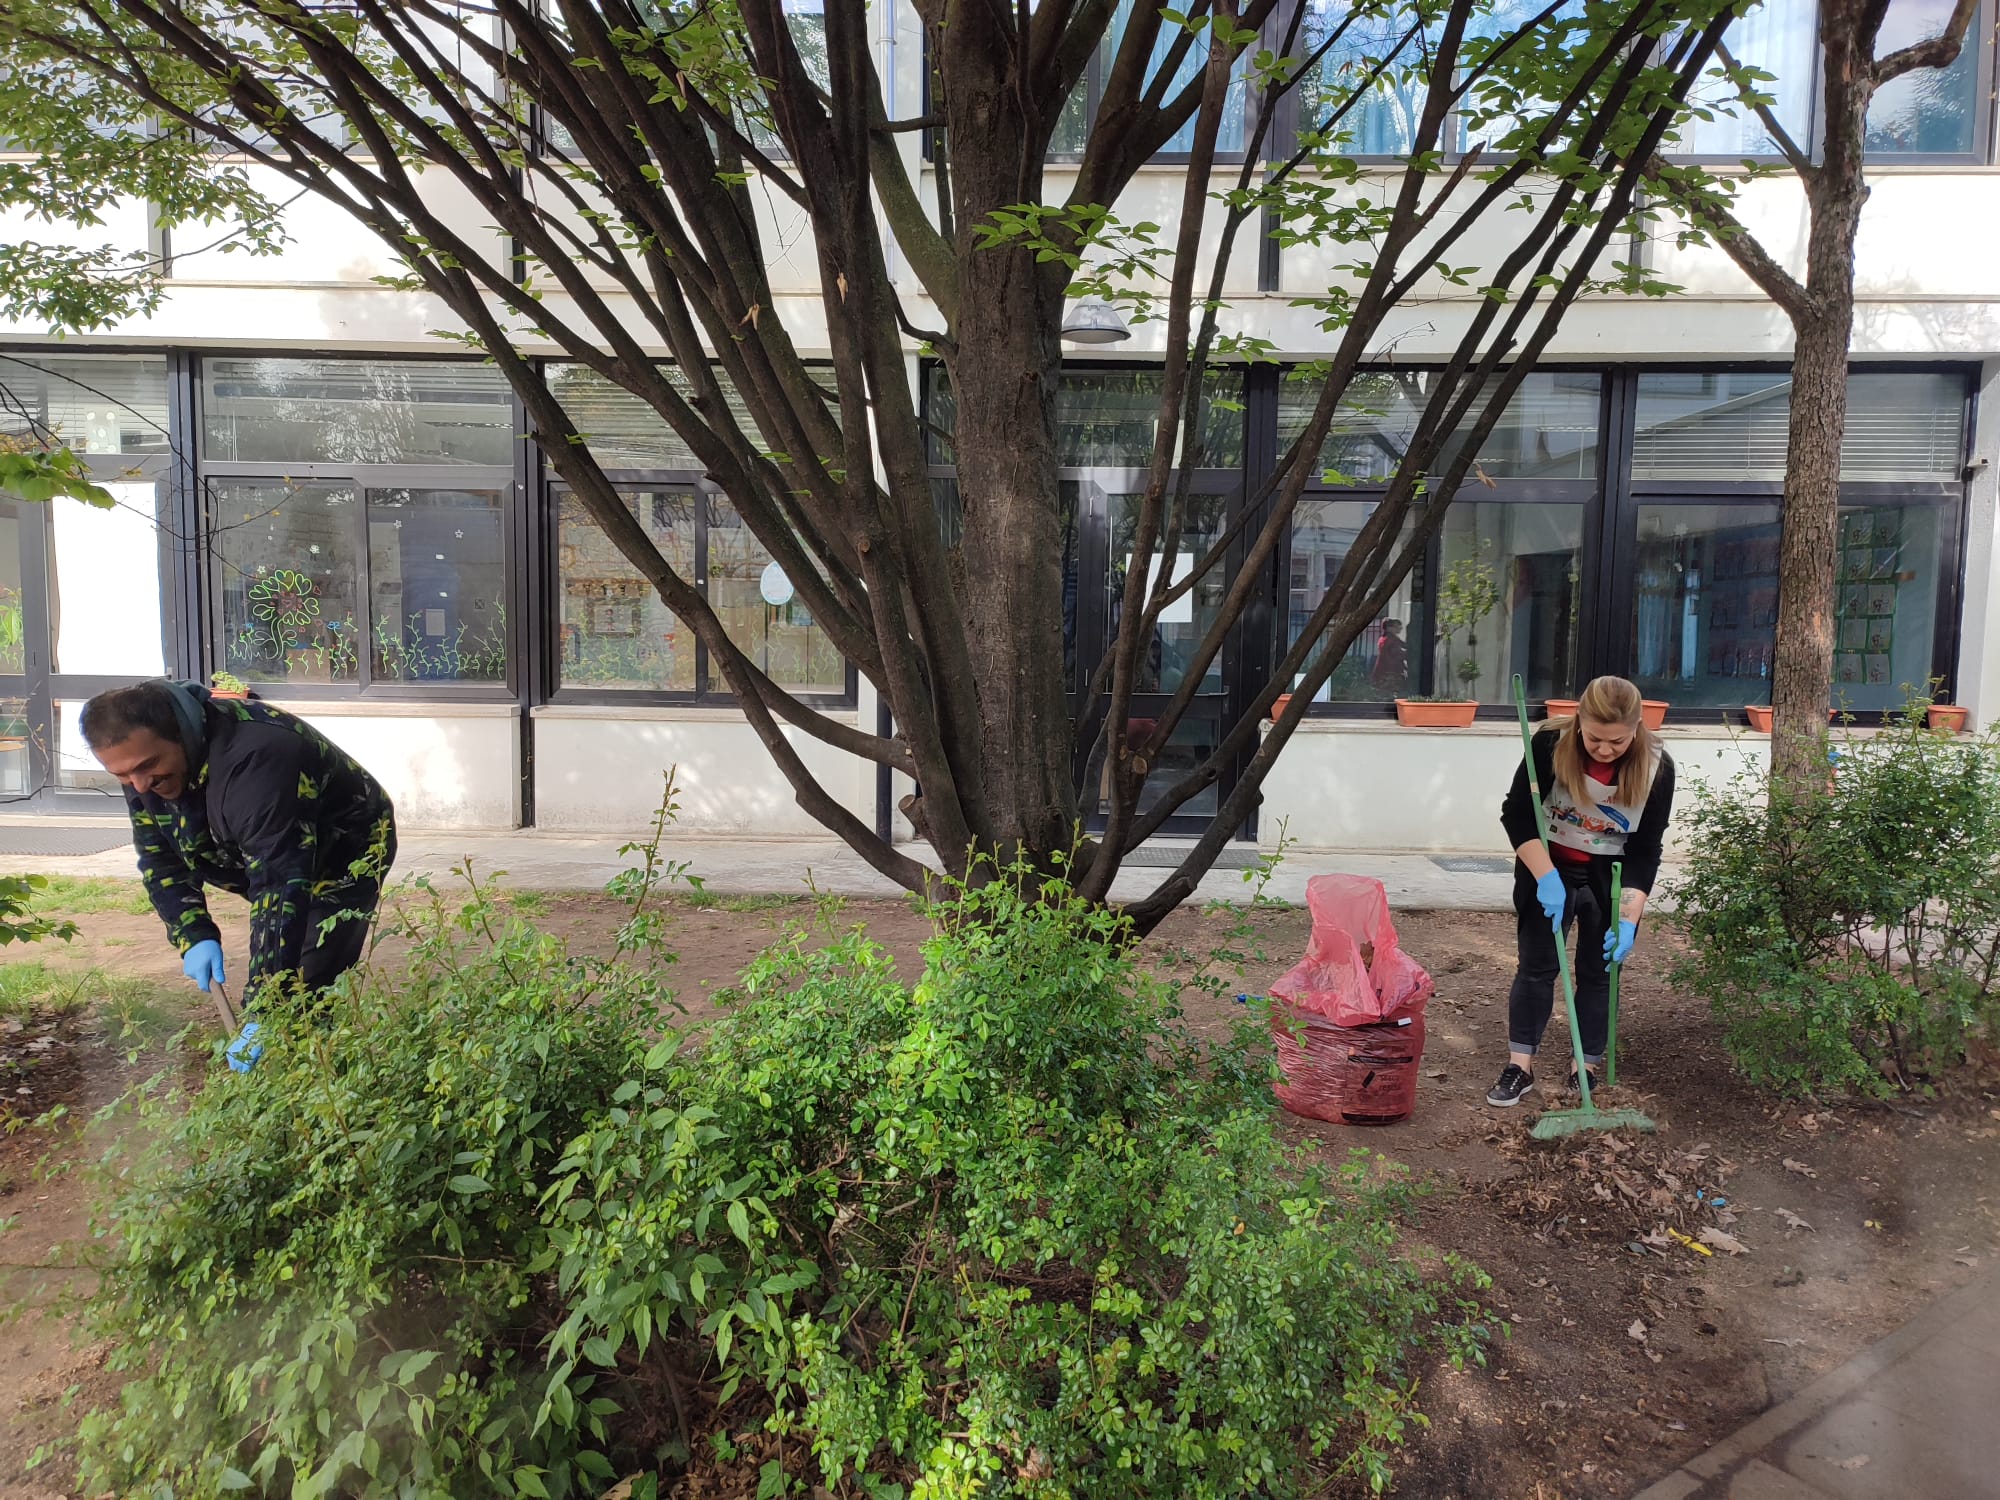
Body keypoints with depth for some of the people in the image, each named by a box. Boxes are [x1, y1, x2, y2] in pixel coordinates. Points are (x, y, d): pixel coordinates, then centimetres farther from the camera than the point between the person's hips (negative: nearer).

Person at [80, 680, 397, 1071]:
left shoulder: (253, 760, -40)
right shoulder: (140, 762, -13)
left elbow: (280, 887, -41)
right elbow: (159, 860, -1)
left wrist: (263, 1013, -42)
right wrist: (193, 936, -17)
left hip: (348, 851, -8)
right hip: (262, 855, 8)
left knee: (307, 990, -18)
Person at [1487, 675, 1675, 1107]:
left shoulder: (1657, 767, -19)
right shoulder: (1551, 744, -23)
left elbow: (1646, 851, -14)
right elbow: (1516, 814, -17)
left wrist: (1628, 920, -20)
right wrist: (1547, 878, -24)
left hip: (1612, 877, 1)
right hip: (1549, 867, -1)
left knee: (1598, 971, 7)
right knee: (1537, 966, 1)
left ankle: (1585, 1068, 19)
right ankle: (1519, 1067, 8)